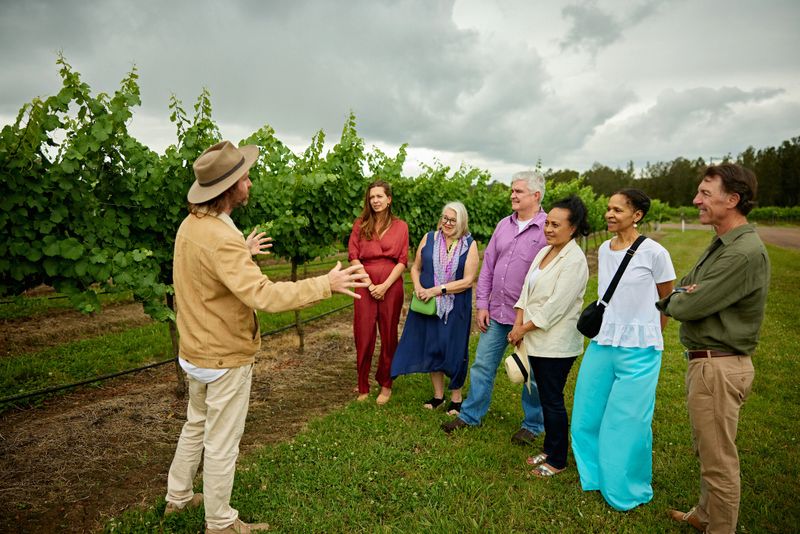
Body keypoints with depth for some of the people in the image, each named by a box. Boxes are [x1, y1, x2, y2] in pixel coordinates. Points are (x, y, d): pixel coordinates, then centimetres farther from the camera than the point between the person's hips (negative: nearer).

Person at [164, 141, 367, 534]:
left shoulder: (191, 225, 2)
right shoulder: (221, 238, -30)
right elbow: (264, 295, -39)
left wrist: (244, 251, 29)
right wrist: (325, 284, -33)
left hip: (196, 352, 9)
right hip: (225, 358, -9)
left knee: (196, 426, 27)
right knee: (222, 444, 9)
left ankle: (178, 497, 45)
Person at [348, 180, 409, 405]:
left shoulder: (400, 226, 5)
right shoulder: (360, 225, 7)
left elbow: (402, 261, 0)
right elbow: (353, 257, 0)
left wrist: (385, 285, -11)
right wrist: (370, 284, -10)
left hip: (391, 287, 0)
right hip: (365, 285, 1)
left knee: (388, 336, 8)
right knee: (363, 336, 3)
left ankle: (386, 385, 22)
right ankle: (363, 387, 16)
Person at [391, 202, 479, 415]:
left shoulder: (470, 245, -6)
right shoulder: (429, 238, 2)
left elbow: (468, 281, -12)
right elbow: (416, 267, 10)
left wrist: (437, 290, -16)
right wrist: (418, 287, -10)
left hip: (456, 308, -3)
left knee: (453, 350, 7)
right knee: (432, 347, 11)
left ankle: (456, 397, 26)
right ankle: (438, 394, 29)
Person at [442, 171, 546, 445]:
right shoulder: (504, 225, 7)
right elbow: (487, 266, 10)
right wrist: (482, 304, 5)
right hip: (496, 312, 6)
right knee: (482, 365, 13)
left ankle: (533, 425, 30)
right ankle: (470, 415, 29)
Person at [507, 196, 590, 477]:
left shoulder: (574, 260, -16)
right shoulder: (544, 251, 9)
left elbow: (556, 306, -20)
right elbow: (527, 290, 8)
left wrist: (524, 328, -12)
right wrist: (518, 324, -3)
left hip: (556, 344, -7)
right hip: (536, 340, 8)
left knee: (553, 401, 5)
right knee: (545, 398, 18)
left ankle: (557, 460, 22)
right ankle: (549, 449, 34)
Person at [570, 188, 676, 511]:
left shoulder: (654, 253, -12)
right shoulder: (604, 250, 5)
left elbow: (667, 302, 1)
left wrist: (647, 337, 10)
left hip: (637, 350, -6)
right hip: (601, 343, 6)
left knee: (627, 423, 6)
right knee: (588, 415, 13)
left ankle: (628, 491, 30)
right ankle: (594, 475, 38)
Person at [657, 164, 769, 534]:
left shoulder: (745, 253, -23)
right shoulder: (721, 245, 10)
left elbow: (688, 306, -23)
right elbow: (681, 289, 14)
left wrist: (669, 301, -2)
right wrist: (676, 298, -7)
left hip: (718, 367, -10)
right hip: (704, 362, 10)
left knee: (718, 461, 5)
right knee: (707, 451, 24)